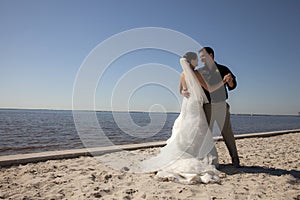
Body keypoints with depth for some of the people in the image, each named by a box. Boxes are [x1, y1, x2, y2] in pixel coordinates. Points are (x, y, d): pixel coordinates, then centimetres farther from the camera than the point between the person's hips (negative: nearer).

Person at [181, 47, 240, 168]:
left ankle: (235, 159, 12)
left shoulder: (222, 69, 6)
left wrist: (230, 80, -18)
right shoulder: (199, 72, 8)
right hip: (207, 106, 2)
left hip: (221, 105, -1)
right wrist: (182, 91, -14)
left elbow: (232, 86, 5)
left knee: (227, 132, 1)